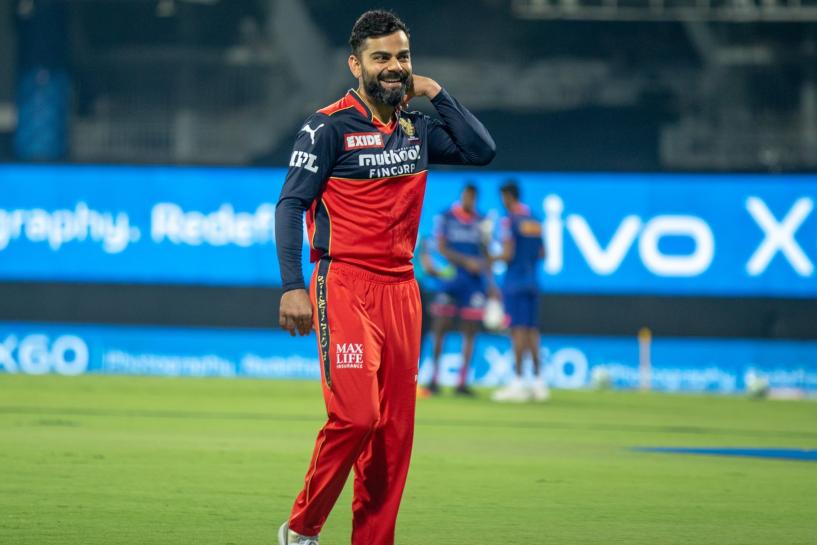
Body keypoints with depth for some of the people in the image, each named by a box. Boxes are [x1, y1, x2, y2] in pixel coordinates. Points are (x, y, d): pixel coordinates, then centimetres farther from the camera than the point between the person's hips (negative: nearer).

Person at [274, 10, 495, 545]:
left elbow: (483, 150, 4)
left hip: (401, 291, 6)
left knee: (395, 428, 2)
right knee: (356, 415, -17)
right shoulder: (330, 125, -5)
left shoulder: (417, 128, 13)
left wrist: (436, 93, 4)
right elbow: (290, 205, -8)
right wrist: (293, 287, -17)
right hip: (346, 288, -6)